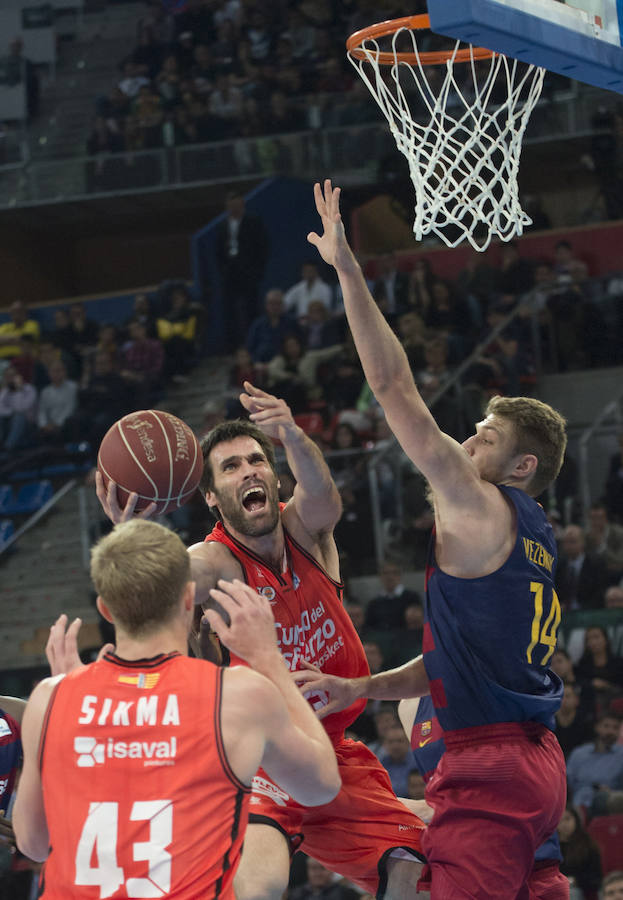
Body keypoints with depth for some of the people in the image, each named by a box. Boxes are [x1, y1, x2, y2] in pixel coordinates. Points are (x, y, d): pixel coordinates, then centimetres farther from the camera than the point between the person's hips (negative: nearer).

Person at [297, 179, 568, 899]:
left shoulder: (481, 512, -8)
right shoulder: (532, 536, 19)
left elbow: (397, 390, -12)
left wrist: (348, 271, -11)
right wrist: (356, 690, 17)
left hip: (491, 771, -10)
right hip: (531, 764, 10)